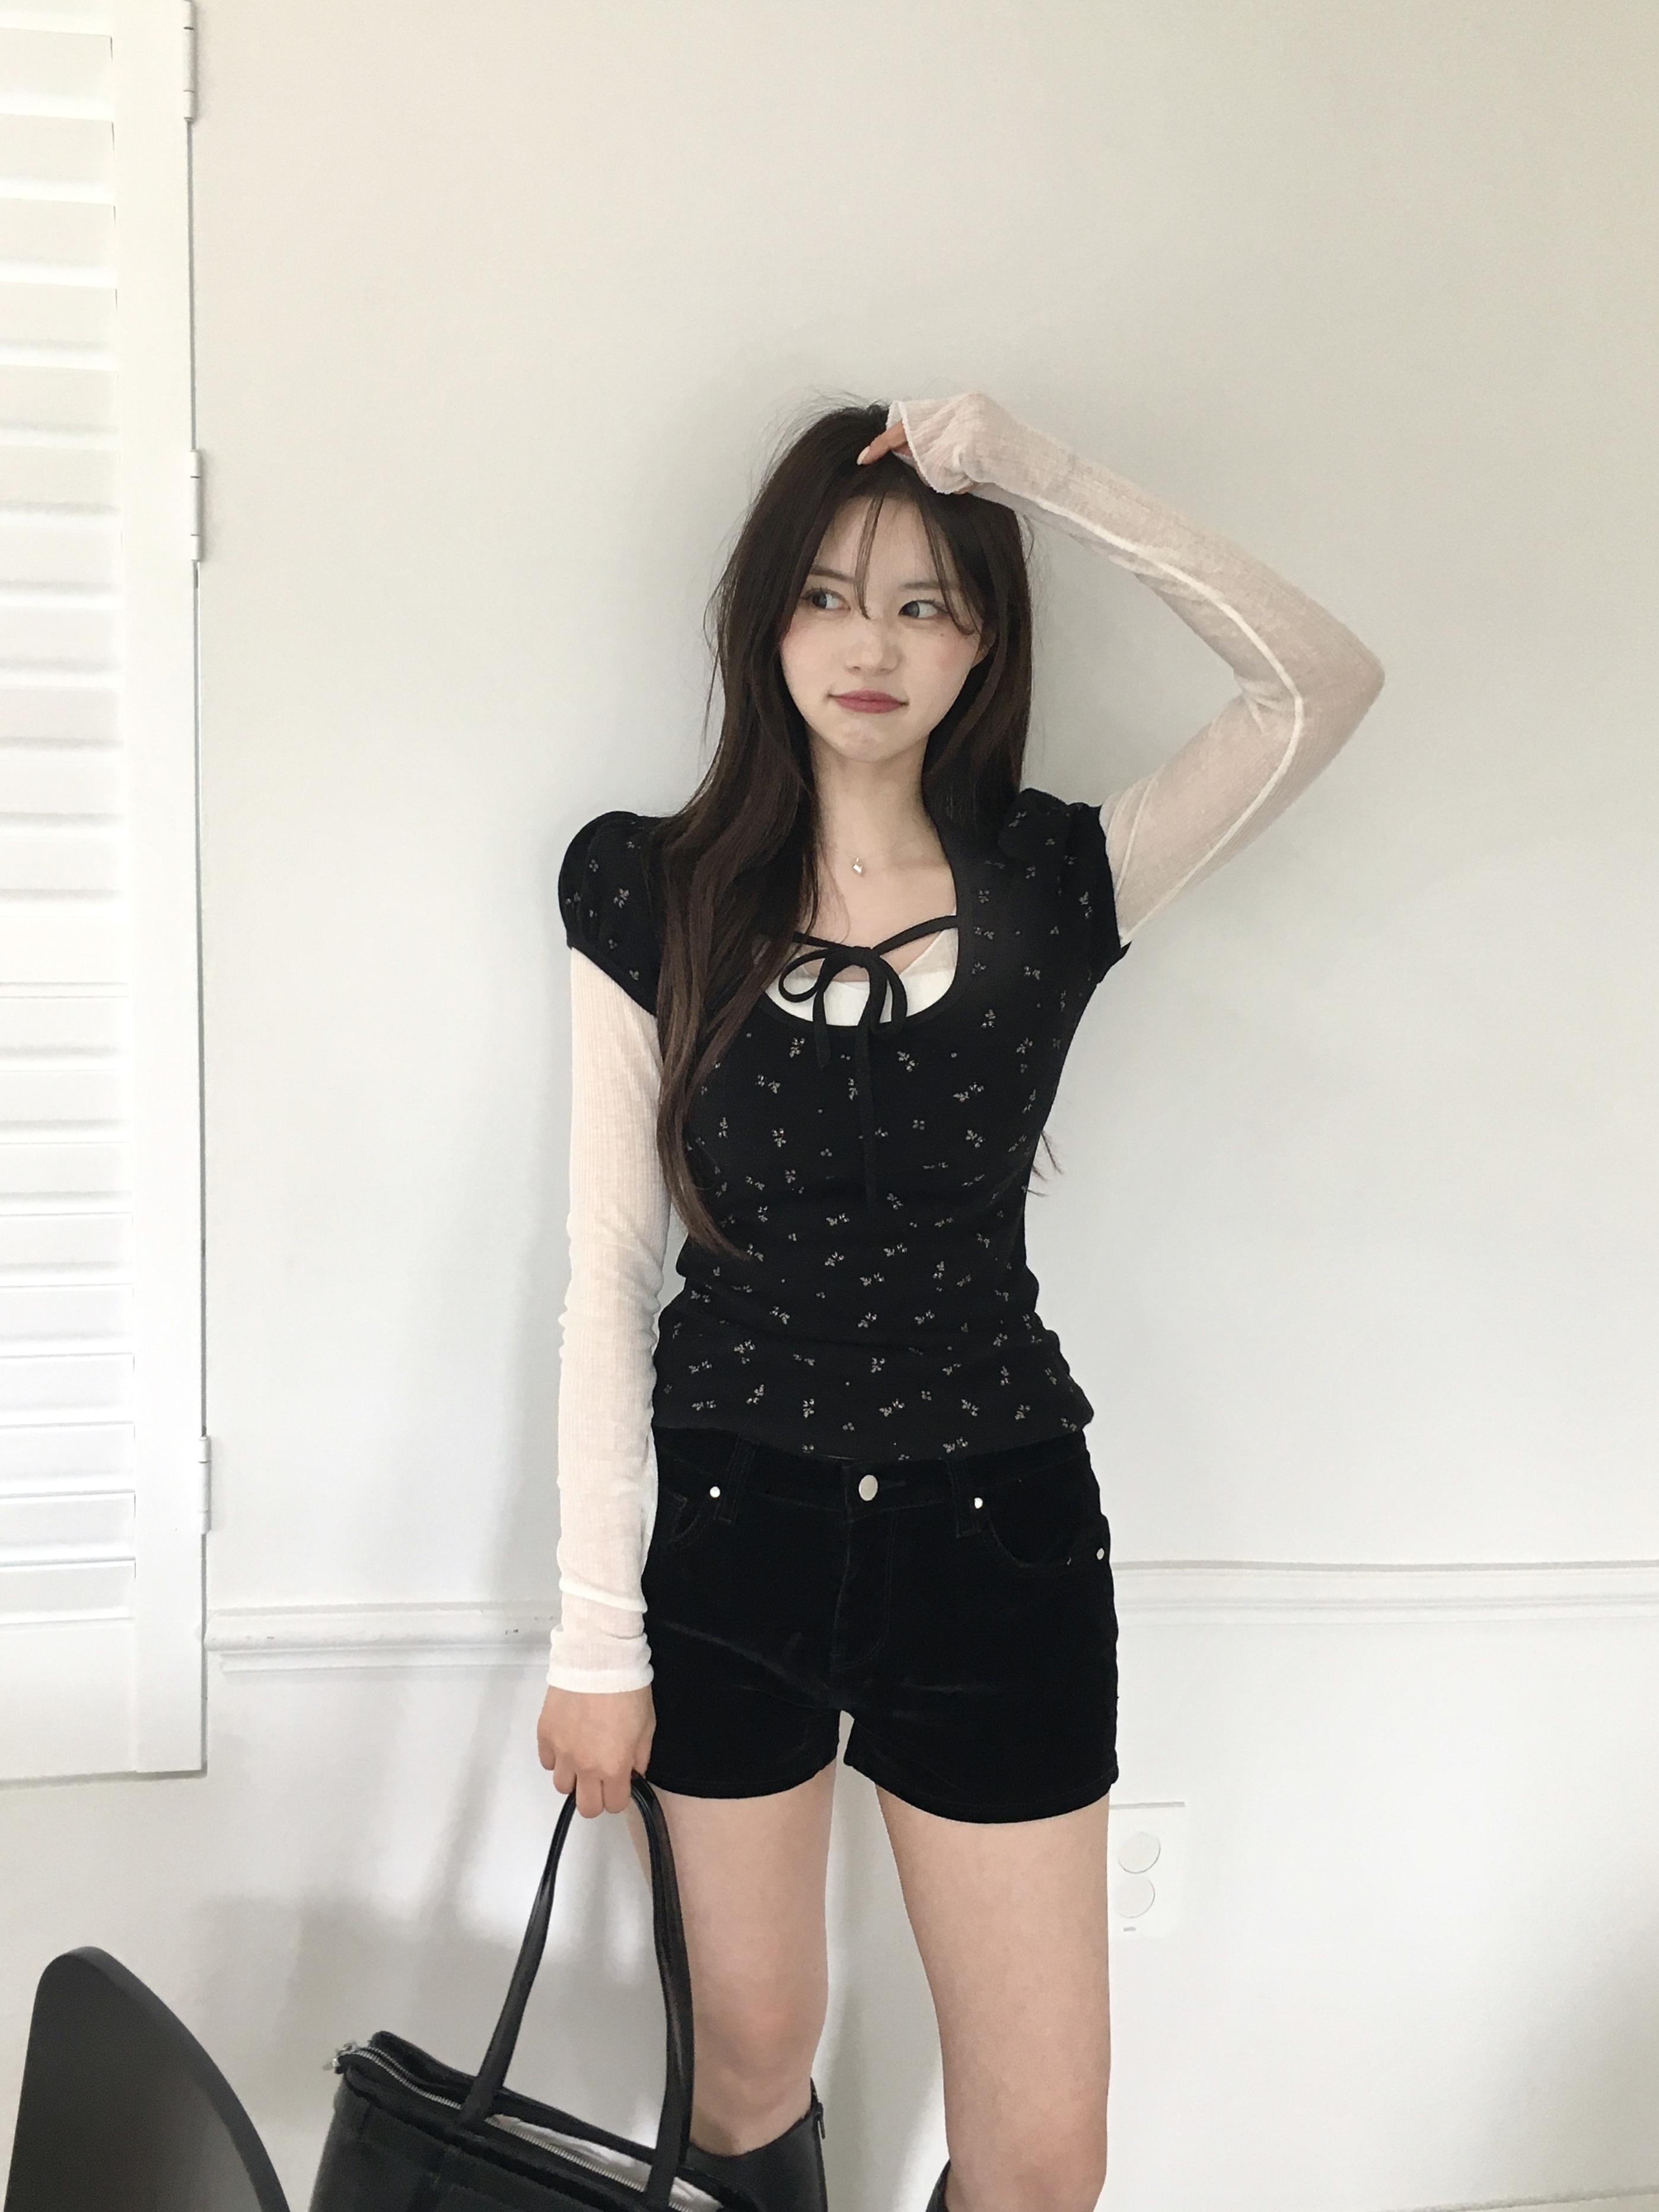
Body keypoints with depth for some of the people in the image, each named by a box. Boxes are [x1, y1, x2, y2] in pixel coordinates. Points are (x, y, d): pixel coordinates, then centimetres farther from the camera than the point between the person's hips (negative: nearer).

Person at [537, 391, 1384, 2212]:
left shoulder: (1054, 884, -2)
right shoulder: (653, 896, -3)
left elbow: (1325, 683, -15)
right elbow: (607, 1278, -4)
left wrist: (1028, 471, -17)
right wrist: (596, 1630, -5)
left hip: (994, 1529, 1)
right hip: (730, 1517, 0)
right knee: (753, 2048, 17)